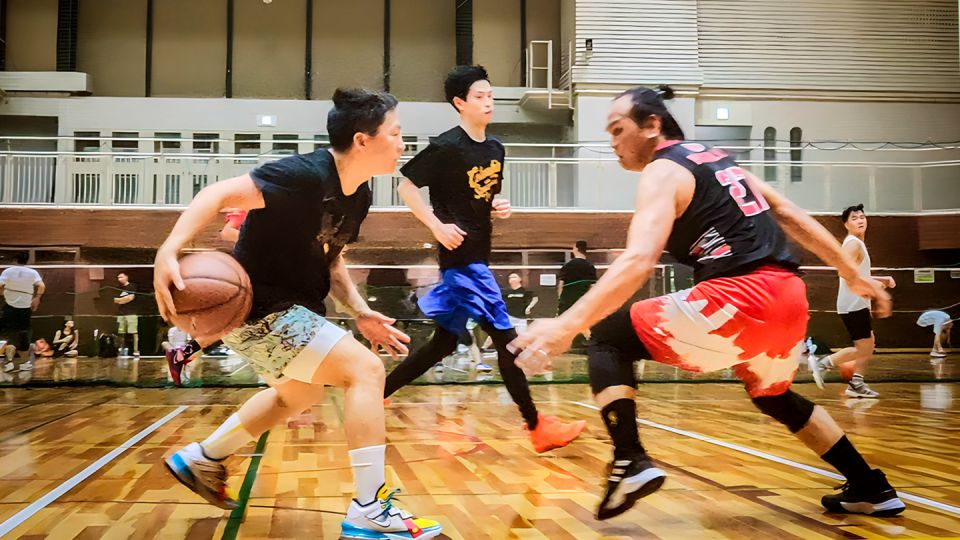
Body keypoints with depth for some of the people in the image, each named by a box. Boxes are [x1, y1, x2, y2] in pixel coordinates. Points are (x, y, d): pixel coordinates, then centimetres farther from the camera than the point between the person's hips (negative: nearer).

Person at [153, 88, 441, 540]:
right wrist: (169, 250, -41)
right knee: (365, 370, -17)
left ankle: (201, 459, 45)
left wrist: (360, 313, 2)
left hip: (290, 304, 11)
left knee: (299, 394, 30)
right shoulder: (306, 175, -25)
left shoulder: (358, 196, 4)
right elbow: (220, 194, -29)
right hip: (260, 309, -11)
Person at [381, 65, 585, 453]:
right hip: (460, 255, -9)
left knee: (446, 341, 13)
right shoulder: (446, 147, -12)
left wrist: (500, 208, 1)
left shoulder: (495, 149, 11)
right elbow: (406, 185, -8)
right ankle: (537, 427, -2)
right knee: (505, 337, -9)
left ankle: (379, 394, 23)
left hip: (478, 255, 9)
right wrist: (437, 226, -15)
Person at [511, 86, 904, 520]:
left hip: (739, 298, -9)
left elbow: (638, 261, -19)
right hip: (789, 297, 9)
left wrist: (567, 324, -25)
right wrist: (854, 277, 27)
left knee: (607, 337, 2)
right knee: (774, 397, 35)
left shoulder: (663, 172, -2)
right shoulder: (716, 159, 23)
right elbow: (792, 217, 22)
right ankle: (871, 489, 40)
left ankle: (631, 463, -12)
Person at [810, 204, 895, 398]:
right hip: (853, 305, -10)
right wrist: (874, 285, -22)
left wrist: (880, 279, 17)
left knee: (868, 345, 15)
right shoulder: (853, 243, -13)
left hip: (858, 304, 10)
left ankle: (856, 384, 17)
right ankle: (822, 363, -6)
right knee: (863, 349, -9)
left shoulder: (858, 243, 19)